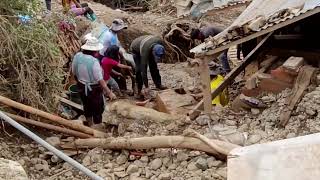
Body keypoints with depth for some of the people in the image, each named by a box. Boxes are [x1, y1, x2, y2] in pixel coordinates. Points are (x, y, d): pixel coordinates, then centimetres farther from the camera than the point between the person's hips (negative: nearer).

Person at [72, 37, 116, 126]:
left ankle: (90, 125, 47)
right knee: (98, 109, 15)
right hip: (94, 90, -7)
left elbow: (74, 73, 3)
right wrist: (109, 92, -21)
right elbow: (100, 80, -28)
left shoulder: (77, 56, -11)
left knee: (87, 106, 26)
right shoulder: (94, 62, -31)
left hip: (81, 88, 7)